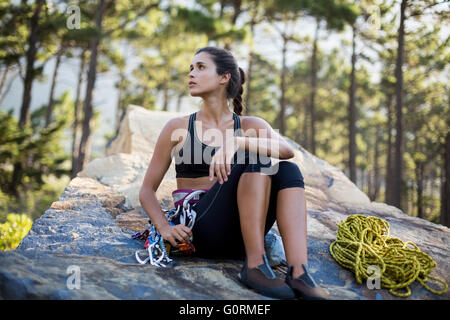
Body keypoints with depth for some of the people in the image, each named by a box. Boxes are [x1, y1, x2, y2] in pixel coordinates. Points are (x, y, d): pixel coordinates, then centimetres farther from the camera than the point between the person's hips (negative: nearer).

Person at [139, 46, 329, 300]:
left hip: (238, 238, 3)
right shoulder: (178, 128, 6)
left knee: (288, 172, -21)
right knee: (258, 162, -23)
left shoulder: (251, 126, 10)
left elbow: (287, 150, -13)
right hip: (200, 231, -3)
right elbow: (147, 190, 5)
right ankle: (255, 266, -29)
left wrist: (236, 142, -31)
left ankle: (299, 273, -35)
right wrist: (165, 228, -14)